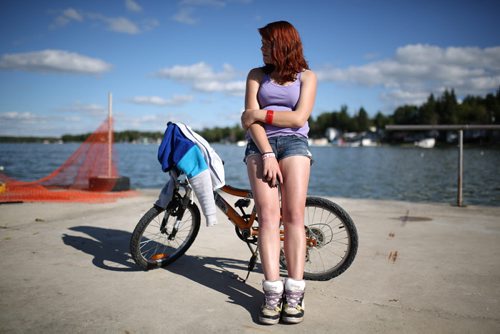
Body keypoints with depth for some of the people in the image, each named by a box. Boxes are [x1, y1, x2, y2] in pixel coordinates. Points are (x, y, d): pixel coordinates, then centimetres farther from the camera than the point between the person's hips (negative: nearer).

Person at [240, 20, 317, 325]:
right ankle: (273, 292, -13)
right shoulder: (257, 75, 14)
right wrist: (267, 153, -12)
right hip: (261, 145, 1)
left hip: (293, 143, 0)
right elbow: (250, 118, 1)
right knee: (268, 215, -13)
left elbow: (299, 118, -3)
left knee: (294, 214, -13)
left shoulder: (307, 77, 11)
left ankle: (295, 293, -10)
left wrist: (261, 113, -4)